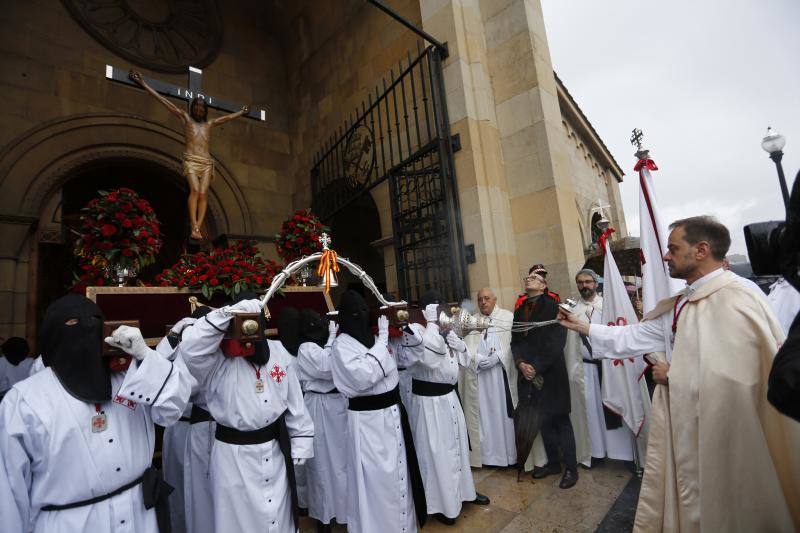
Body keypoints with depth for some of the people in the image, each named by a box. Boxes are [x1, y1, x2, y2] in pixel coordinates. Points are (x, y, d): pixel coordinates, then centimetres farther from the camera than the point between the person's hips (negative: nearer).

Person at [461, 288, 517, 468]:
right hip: (478, 376, 2)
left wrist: (496, 357, -17)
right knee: (482, 413, 7)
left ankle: (508, 452, 18)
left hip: (501, 374, -2)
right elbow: (466, 347, 3)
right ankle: (486, 453, 19)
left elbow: (513, 343, -5)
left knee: (503, 411, 4)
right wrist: (478, 359, -14)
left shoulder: (508, 317, 3)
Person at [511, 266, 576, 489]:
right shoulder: (519, 310, 11)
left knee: (560, 420, 5)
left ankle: (571, 468, 21)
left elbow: (555, 342, -14)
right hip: (528, 376, 5)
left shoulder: (553, 306, -8)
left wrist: (536, 367, -14)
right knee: (544, 420, 15)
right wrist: (521, 363, -7)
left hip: (551, 374, -5)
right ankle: (553, 463, 31)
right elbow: (515, 341, 9)